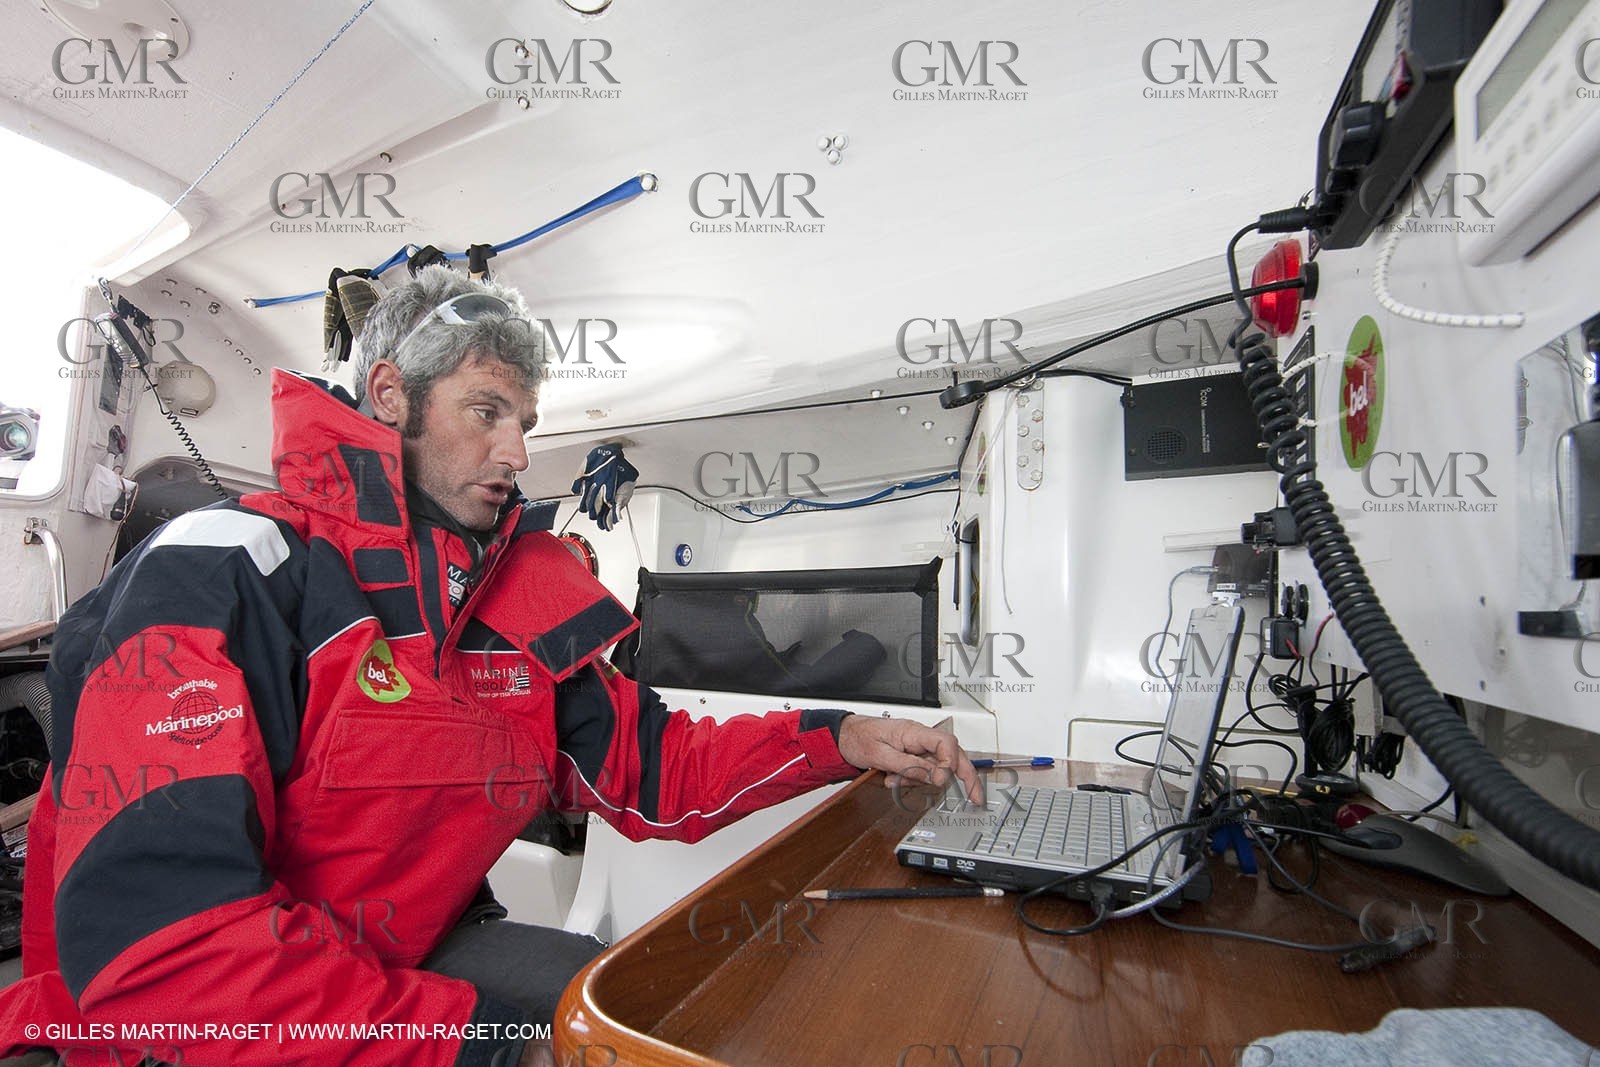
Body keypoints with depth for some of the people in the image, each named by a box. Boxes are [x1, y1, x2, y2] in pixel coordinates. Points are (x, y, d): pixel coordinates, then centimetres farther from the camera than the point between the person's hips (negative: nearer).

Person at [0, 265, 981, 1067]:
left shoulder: (513, 602, 0)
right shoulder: (225, 572, -19)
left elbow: (648, 768, 1)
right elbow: (151, 937, -28)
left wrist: (839, 740, -10)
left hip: (420, 957, 6)